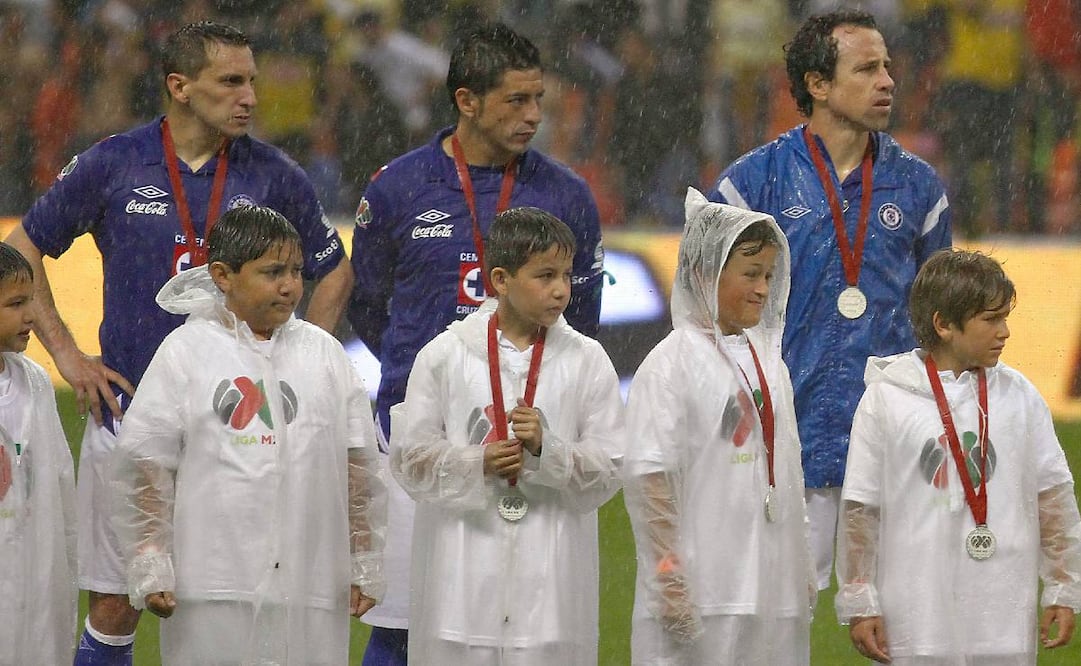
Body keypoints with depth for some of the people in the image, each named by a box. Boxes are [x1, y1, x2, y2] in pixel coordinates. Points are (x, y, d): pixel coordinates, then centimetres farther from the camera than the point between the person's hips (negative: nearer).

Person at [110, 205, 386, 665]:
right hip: (213, 589, -3)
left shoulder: (323, 353, 12)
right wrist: (149, 569, -5)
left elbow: (359, 468, 14)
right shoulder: (186, 353, 2)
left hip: (311, 590, 3)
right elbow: (144, 467, 0)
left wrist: (364, 566, 12)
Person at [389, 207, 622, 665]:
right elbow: (408, 458, 4)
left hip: (551, 578, 0)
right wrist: (477, 465, -12)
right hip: (463, 572, 0)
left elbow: (610, 471, 3)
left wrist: (547, 451, -14)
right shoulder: (444, 356, 3)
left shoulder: (587, 361, 4)